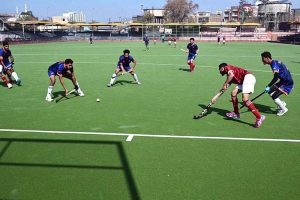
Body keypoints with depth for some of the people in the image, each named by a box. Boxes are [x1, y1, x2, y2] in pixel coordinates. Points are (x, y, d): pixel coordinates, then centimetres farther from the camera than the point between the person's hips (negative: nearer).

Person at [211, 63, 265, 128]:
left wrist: (225, 84, -7)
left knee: (245, 100, -19)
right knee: (233, 93, 11)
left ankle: (259, 117, -16)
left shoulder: (227, 67, 6)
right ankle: (236, 113, 20)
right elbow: (224, 89, 28)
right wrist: (216, 97, 29)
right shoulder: (229, 78, 28)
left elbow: (232, 75, -16)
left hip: (248, 77, -9)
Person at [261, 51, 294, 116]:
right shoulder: (275, 62, 8)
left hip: (288, 84, -10)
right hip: (283, 81, 10)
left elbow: (275, 78, -33)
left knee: (274, 96, -12)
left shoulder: (274, 64, -22)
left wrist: (268, 86, -32)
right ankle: (282, 104, 26)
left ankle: (284, 109, 8)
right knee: (270, 91, 10)